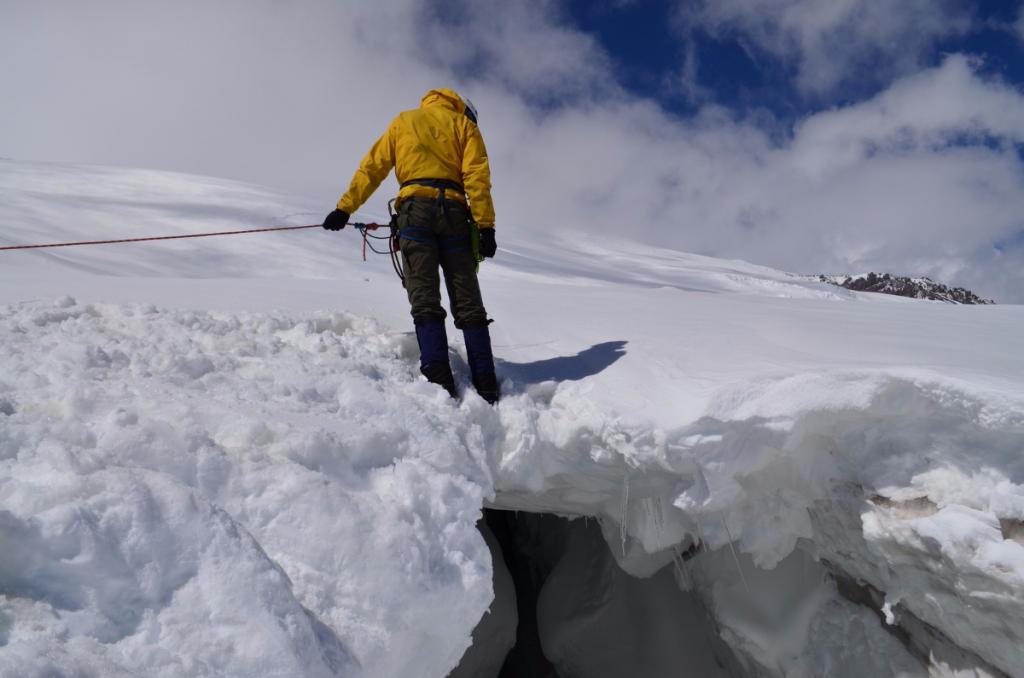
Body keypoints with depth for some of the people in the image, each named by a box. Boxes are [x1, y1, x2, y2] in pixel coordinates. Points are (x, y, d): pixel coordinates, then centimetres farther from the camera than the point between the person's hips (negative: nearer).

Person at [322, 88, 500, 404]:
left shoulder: (403, 121, 25)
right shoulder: (464, 124, 19)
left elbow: (371, 168, 18)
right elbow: (476, 176, 4)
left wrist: (345, 208, 17)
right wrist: (485, 226, -2)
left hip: (414, 208, 0)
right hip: (453, 210, 0)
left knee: (425, 300, -7)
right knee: (468, 303, -1)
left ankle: (439, 381, -21)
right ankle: (486, 386, -8)